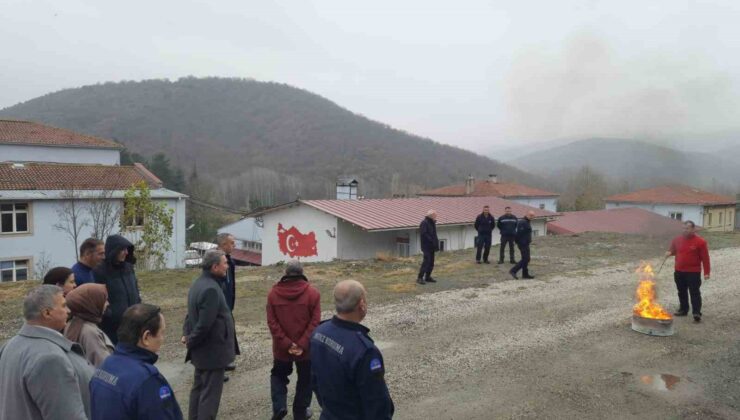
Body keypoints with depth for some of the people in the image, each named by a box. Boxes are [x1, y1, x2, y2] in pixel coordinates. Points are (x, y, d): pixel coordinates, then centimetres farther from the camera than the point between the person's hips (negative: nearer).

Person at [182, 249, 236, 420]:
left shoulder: (199, 283, 7)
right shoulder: (211, 289, -26)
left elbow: (191, 313, 15)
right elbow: (205, 324, -27)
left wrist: (187, 334, 5)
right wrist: (191, 341, -12)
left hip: (203, 348, 10)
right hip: (213, 350, -10)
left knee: (199, 388, 21)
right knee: (210, 393, 1)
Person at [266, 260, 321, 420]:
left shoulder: (273, 292, -4)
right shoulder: (312, 292, -10)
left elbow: (272, 322, -9)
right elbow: (315, 322, -15)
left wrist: (286, 343, -11)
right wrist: (302, 344, -15)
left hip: (281, 347, 1)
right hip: (306, 348, -1)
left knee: (278, 375, 23)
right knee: (305, 379, 17)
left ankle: (279, 407, 9)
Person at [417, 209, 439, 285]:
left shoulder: (432, 223, 18)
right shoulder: (424, 223, -11)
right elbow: (423, 234, -21)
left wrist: (436, 244, 8)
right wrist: (431, 241, -21)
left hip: (431, 247, 9)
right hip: (426, 246, -9)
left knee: (431, 262, 10)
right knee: (426, 261, -13)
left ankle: (428, 277, 19)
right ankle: (420, 278, -10)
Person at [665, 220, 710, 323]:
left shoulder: (700, 241, -11)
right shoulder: (678, 240, 4)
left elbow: (705, 258, -11)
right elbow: (673, 249, 23)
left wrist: (706, 272, -13)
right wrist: (669, 252, -2)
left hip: (693, 272, -6)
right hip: (679, 272, 6)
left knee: (694, 292, -5)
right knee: (682, 292, 15)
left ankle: (697, 313, -3)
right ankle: (683, 310, 28)